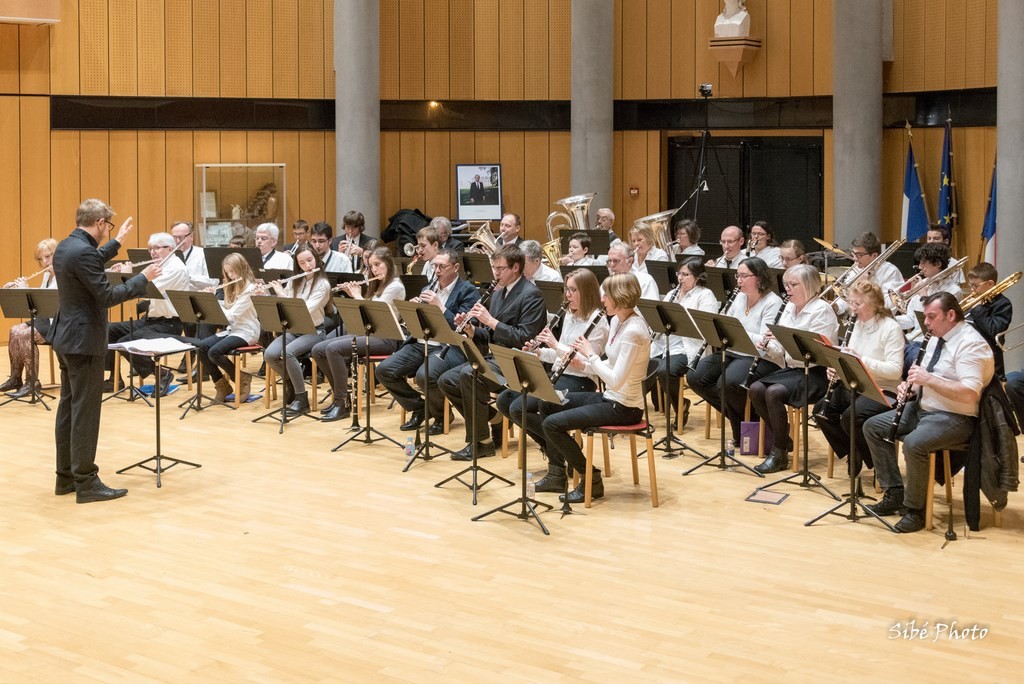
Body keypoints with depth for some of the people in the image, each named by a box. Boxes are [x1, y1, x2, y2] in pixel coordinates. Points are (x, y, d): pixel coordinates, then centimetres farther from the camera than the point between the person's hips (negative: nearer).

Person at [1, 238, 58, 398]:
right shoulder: (47, 274, 15)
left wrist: (26, 289, -18)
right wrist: (18, 288, 6)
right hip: (45, 319, 9)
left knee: (25, 335, -25)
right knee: (15, 330, -9)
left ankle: (33, 382, -16)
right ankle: (15, 378, -2)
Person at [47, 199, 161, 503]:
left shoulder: (65, 246, 9)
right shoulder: (83, 251, -22)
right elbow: (107, 296, -22)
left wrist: (117, 243, 36)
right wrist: (143, 278, -13)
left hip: (67, 337, 10)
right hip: (84, 340, -10)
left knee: (68, 407, 14)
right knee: (85, 412, -5)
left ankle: (66, 476, 21)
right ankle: (86, 483, -2)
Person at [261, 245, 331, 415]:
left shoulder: (322, 284, -10)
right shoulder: (294, 282, 8)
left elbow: (305, 310, -22)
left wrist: (282, 294, -19)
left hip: (314, 331, -5)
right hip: (293, 329, 5)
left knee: (288, 352, -33)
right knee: (269, 354, -22)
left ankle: (302, 398, -21)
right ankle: (290, 382, 7)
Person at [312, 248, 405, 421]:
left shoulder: (395, 286, -10)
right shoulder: (378, 285, 20)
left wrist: (358, 296, -5)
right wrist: (352, 295, 9)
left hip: (384, 339, -9)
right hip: (368, 333, 9)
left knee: (333, 349, -28)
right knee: (318, 350, -5)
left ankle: (343, 404, -22)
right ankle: (341, 395, 2)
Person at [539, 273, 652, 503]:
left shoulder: (633, 331, -24)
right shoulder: (618, 321, 6)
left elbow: (615, 380, -29)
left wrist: (591, 355, -18)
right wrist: (584, 364, -1)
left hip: (623, 407, -10)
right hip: (610, 398, 10)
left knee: (552, 423, -16)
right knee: (547, 404, 16)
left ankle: (591, 480, -4)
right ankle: (557, 473, 21)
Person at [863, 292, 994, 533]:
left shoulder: (971, 344, -18)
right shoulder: (936, 339, 12)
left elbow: (969, 394, -28)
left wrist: (929, 379, -27)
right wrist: (911, 385, -2)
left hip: (954, 418, -10)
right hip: (922, 408, 10)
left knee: (914, 444, -34)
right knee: (873, 427, 4)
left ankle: (914, 509, -15)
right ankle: (895, 494, 6)